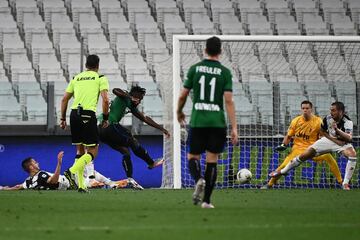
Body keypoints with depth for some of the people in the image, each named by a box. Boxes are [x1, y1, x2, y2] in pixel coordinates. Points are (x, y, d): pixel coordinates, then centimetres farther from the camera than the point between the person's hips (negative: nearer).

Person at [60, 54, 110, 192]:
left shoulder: (76, 78, 19)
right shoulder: (100, 78, 7)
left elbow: (64, 99, 16)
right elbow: (105, 100, -5)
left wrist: (63, 119, 22)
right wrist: (105, 118, 5)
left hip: (74, 114, 5)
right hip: (88, 114, -5)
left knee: (80, 150, 15)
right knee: (93, 151, 1)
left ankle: (81, 185, 11)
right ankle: (72, 171, -23)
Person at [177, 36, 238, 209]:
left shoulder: (195, 69, 1)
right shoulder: (225, 72, -2)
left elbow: (183, 96, 4)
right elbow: (228, 101, -9)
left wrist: (179, 112, 25)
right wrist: (234, 128, -8)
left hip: (197, 121, 0)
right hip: (217, 122, 0)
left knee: (193, 156, 12)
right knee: (212, 160, 7)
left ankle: (198, 180, -20)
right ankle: (206, 200, 4)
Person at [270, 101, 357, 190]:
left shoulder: (347, 122, -28)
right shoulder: (328, 118, -18)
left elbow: (349, 138, -41)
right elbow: (323, 131, 1)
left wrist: (337, 129, -54)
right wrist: (335, 140, -13)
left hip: (343, 142, -2)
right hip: (329, 139, 2)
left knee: (352, 154, -33)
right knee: (306, 154, -5)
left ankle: (345, 183, -23)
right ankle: (283, 171, 14)